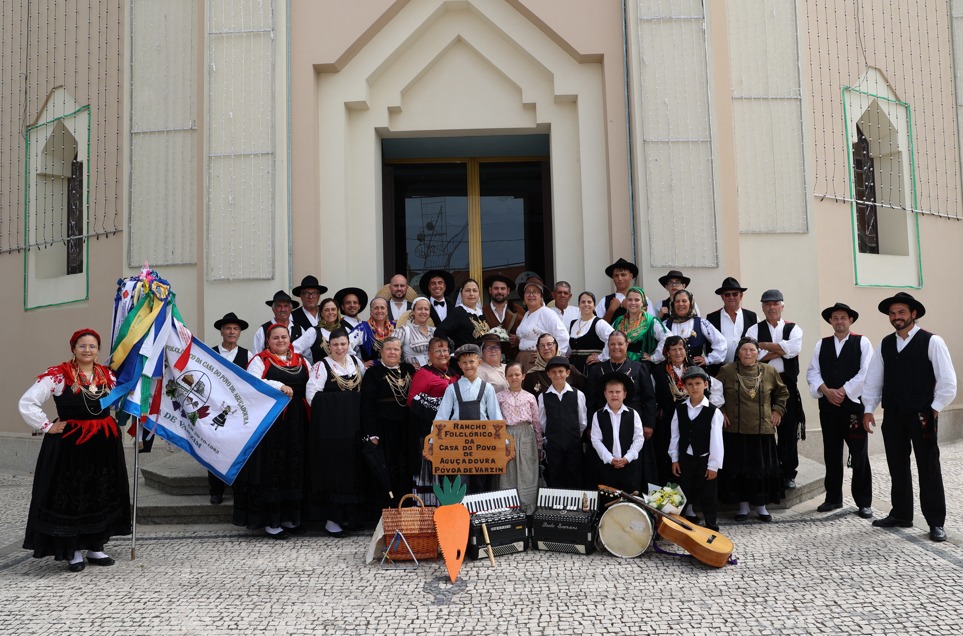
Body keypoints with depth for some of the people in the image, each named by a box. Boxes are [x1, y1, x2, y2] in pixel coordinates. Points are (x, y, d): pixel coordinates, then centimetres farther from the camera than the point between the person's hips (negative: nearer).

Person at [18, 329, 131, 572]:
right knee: (71, 498, 2)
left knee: (102, 497, 11)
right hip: (69, 446, -5)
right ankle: (73, 552, 15)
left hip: (104, 446, 5)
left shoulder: (107, 376, 8)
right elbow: (27, 403, -11)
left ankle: (95, 548, 24)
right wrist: (47, 427, -11)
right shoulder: (58, 375, -8)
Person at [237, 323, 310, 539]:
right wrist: (279, 386, -25)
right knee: (271, 469, -1)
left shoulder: (301, 361, 15)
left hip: (296, 423, 5)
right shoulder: (260, 360, 1)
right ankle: (270, 521, 7)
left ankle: (290, 517, 19)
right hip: (270, 422, -5)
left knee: (294, 468, 8)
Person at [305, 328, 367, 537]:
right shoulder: (321, 366, -3)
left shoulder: (357, 363, 12)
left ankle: (349, 514, 21)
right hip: (330, 426, -5)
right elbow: (312, 394, -10)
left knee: (352, 468, 8)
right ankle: (331, 518, 5)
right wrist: (327, 410, -8)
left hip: (353, 424, 5)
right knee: (332, 469, -2)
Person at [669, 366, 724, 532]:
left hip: (705, 460, -3)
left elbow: (716, 440, -11)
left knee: (708, 496, 6)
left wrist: (714, 464, -12)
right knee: (684, 493, 14)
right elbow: (675, 436, 2)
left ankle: (712, 528, 20)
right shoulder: (679, 409, -1)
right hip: (685, 458, 3)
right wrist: (674, 459, 2)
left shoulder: (713, 411, -11)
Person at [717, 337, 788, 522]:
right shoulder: (727, 371, -4)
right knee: (738, 468, 4)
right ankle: (743, 505, 18)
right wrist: (720, 411, 2)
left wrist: (777, 410, 7)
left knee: (762, 468, 6)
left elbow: (782, 392, 17)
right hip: (735, 430, -1)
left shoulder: (769, 371, 1)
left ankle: (761, 506, 20)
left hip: (762, 430, 1)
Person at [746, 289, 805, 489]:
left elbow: (793, 349, -13)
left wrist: (763, 345, -11)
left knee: (789, 430, 5)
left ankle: (788, 474, 17)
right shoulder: (754, 330, 5)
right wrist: (781, 350, -9)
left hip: (787, 384, 1)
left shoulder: (794, 329, 8)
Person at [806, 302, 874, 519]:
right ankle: (833, 498, 20)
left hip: (854, 403, -3)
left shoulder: (862, 342, 0)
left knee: (859, 455, 0)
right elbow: (812, 373, 5)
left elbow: (865, 373, -9)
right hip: (827, 405, 4)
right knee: (831, 454, 10)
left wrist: (843, 391, -13)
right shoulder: (821, 344, 11)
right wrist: (827, 391, -11)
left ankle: (864, 502, 10)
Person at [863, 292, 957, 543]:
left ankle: (936, 522, 12)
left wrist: (934, 409, -8)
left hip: (922, 416, -4)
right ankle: (901, 515, 24)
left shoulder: (931, 342, -6)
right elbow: (873, 379, 8)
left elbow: (947, 381, -8)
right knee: (897, 467, 12)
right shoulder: (885, 344, 8)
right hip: (892, 416, 5)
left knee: (929, 468, 2)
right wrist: (868, 409, 3)